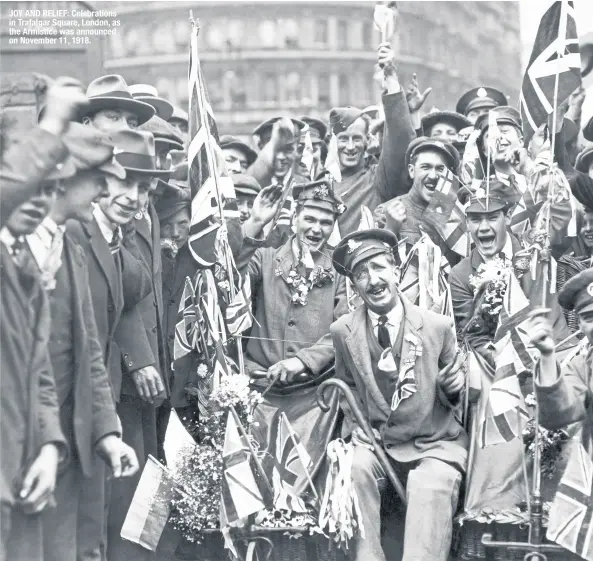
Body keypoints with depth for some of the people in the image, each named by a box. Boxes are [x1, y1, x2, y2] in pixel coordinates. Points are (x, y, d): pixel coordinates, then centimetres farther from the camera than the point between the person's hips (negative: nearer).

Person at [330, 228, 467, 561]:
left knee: (431, 487, -31)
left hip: (434, 444, -1)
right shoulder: (343, 332, 0)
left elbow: (452, 399, 7)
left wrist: (454, 387, -17)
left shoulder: (439, 327, -3)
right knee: (353, 469, -29)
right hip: (374, 442, 2)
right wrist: (356, 427, -1)